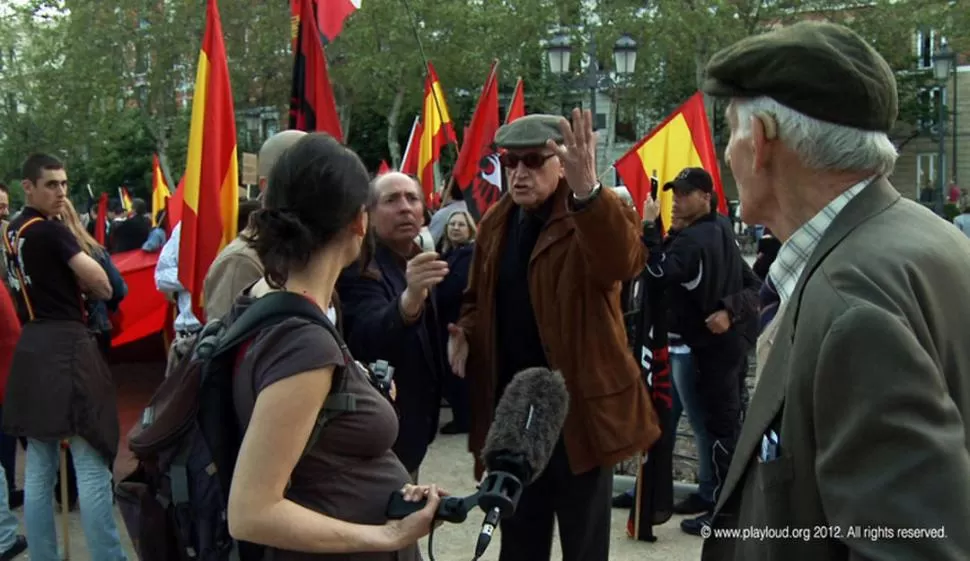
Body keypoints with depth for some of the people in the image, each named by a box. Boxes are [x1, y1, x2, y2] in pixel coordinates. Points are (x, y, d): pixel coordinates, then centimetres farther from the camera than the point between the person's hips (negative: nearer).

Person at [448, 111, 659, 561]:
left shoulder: (593, 214, -12)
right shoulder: (496, 223, 8)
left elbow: (625, 261, -35)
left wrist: (588, 192, -50)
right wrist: (466, 333, -1)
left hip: (578, 406, -6)